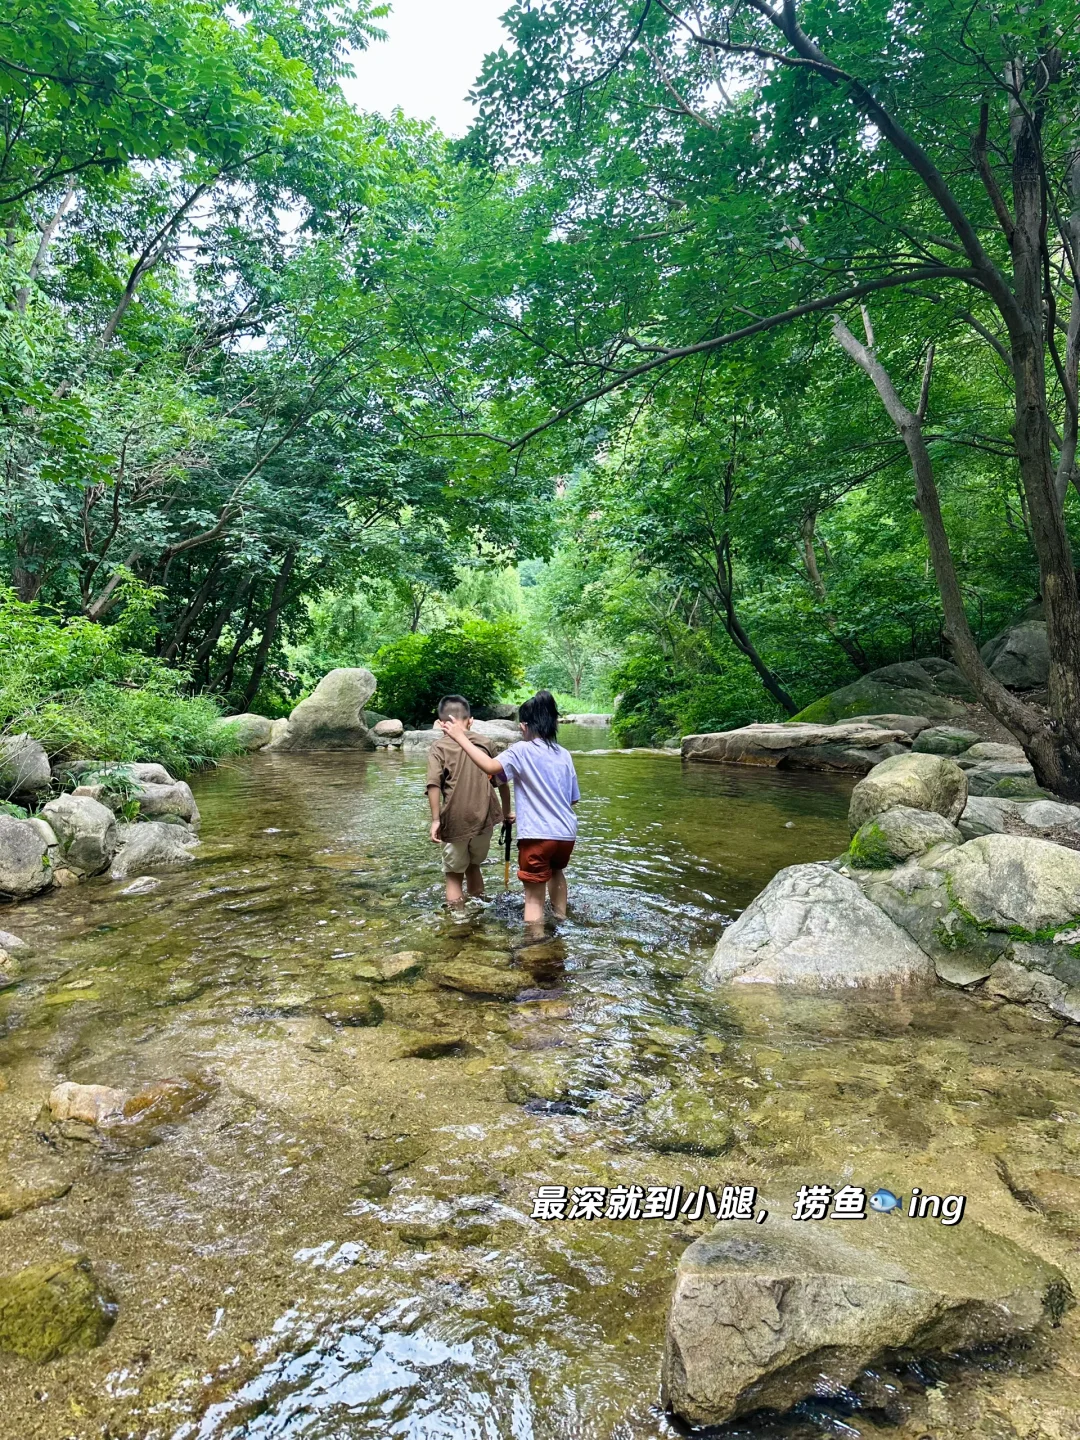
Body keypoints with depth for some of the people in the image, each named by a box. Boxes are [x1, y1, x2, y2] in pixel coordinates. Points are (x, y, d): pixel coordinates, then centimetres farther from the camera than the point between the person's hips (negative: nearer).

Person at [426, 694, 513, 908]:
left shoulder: (439, 747, -1)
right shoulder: (483, 742, 10)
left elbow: (434, 785, -16)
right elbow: (502, 781, 13)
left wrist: (435, 820, -16)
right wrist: (507, 812, 24)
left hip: (455, 822, -4)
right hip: (483, 819, 4)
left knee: (454, 874, 13)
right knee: (473, 865, 26)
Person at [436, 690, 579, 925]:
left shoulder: (522, 750, -9)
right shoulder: (564, 755, 9)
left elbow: (491, 767, -27)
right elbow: (573, 798, 13)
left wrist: (461, 738, -20)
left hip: (537, 835, -7)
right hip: (566, 833, 7)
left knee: (534, 897, 0)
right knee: (556, 870, 36)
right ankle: (560, 918, 52)